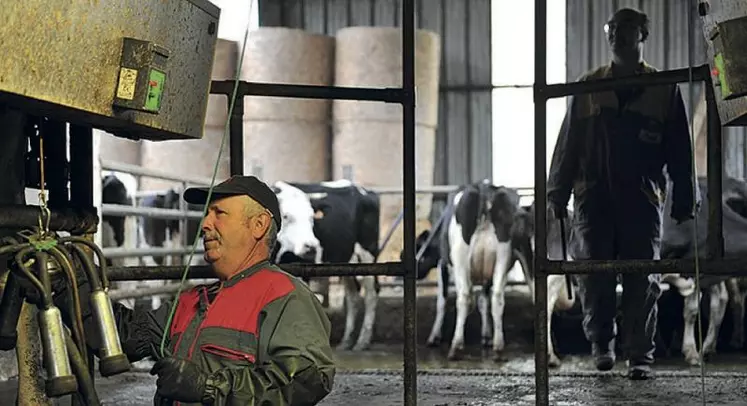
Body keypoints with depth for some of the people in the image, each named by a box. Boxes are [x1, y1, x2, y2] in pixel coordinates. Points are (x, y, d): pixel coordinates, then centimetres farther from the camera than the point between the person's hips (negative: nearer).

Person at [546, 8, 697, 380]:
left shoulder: (664, 90, 8)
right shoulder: (588, 88, 12)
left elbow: (680, 152, 8)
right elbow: (567, 145, 12)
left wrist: (683, 201, 3)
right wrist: (557, 196, 7)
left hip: (642, 198, -1)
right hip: (594, 197, 1)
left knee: (642, 278, -2)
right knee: (592, 272, -5)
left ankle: (640, 355, 6)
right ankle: (601, 341, 16)